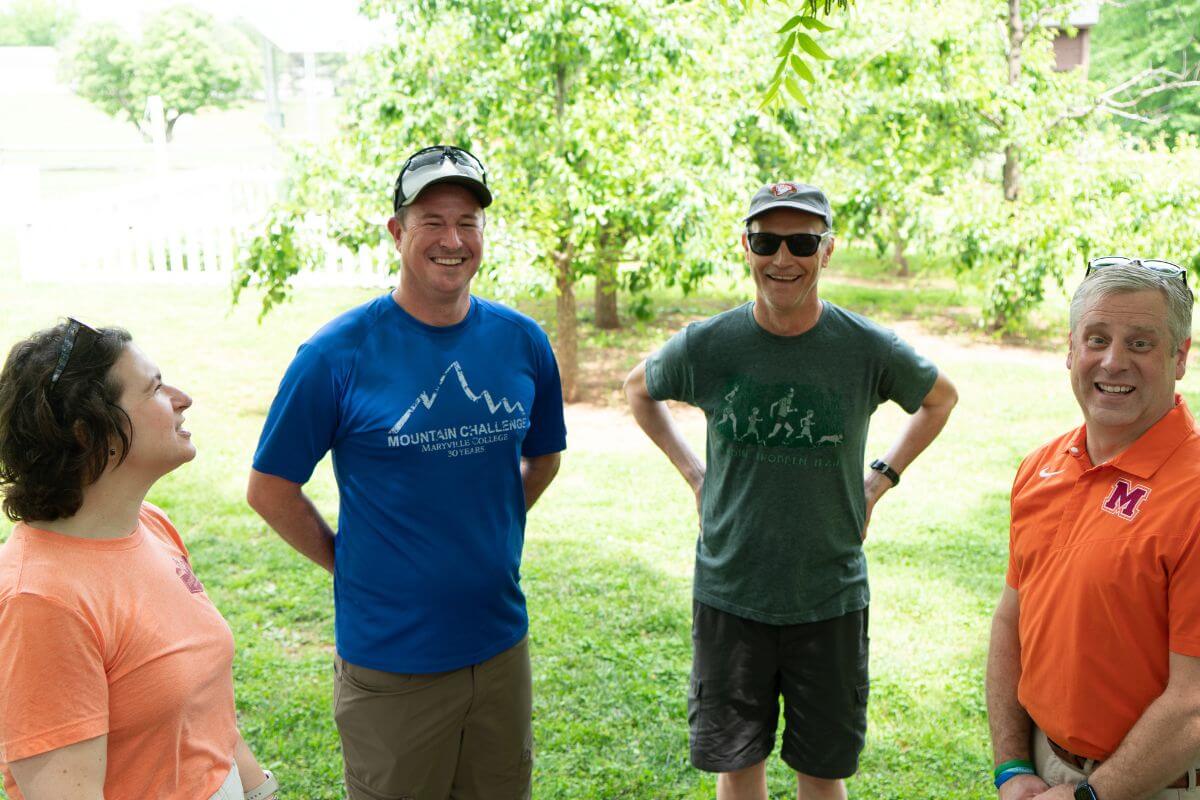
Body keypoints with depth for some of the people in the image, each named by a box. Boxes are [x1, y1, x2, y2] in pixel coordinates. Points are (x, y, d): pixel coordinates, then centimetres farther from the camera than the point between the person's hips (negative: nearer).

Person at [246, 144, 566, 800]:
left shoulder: (522, 342, 0)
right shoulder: (338, 353, -12)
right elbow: (270, 490, -5)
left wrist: (489, 536, 8)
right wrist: (351, 562, -4)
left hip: (501, 643, 4)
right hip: (390, 662, -4)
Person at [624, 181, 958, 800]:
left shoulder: (869, 349, -8)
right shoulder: (706, 345, -8)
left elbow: (940, 398, 13)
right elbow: (638, 389, 13)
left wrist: (880, 481, 4)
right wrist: (694, 475, 4)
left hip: (831, 598, 0)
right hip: (729, 594, 0)